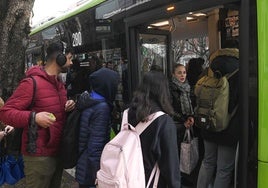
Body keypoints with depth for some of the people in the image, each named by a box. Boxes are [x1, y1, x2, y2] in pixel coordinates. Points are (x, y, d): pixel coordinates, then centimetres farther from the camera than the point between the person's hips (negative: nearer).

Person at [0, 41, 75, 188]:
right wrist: (33, 117, -32)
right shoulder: (32, 82, -15)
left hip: (58, 152, 9)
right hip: (39, 156, -8)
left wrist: (67, 108, 1)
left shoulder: (59, 84, 13)